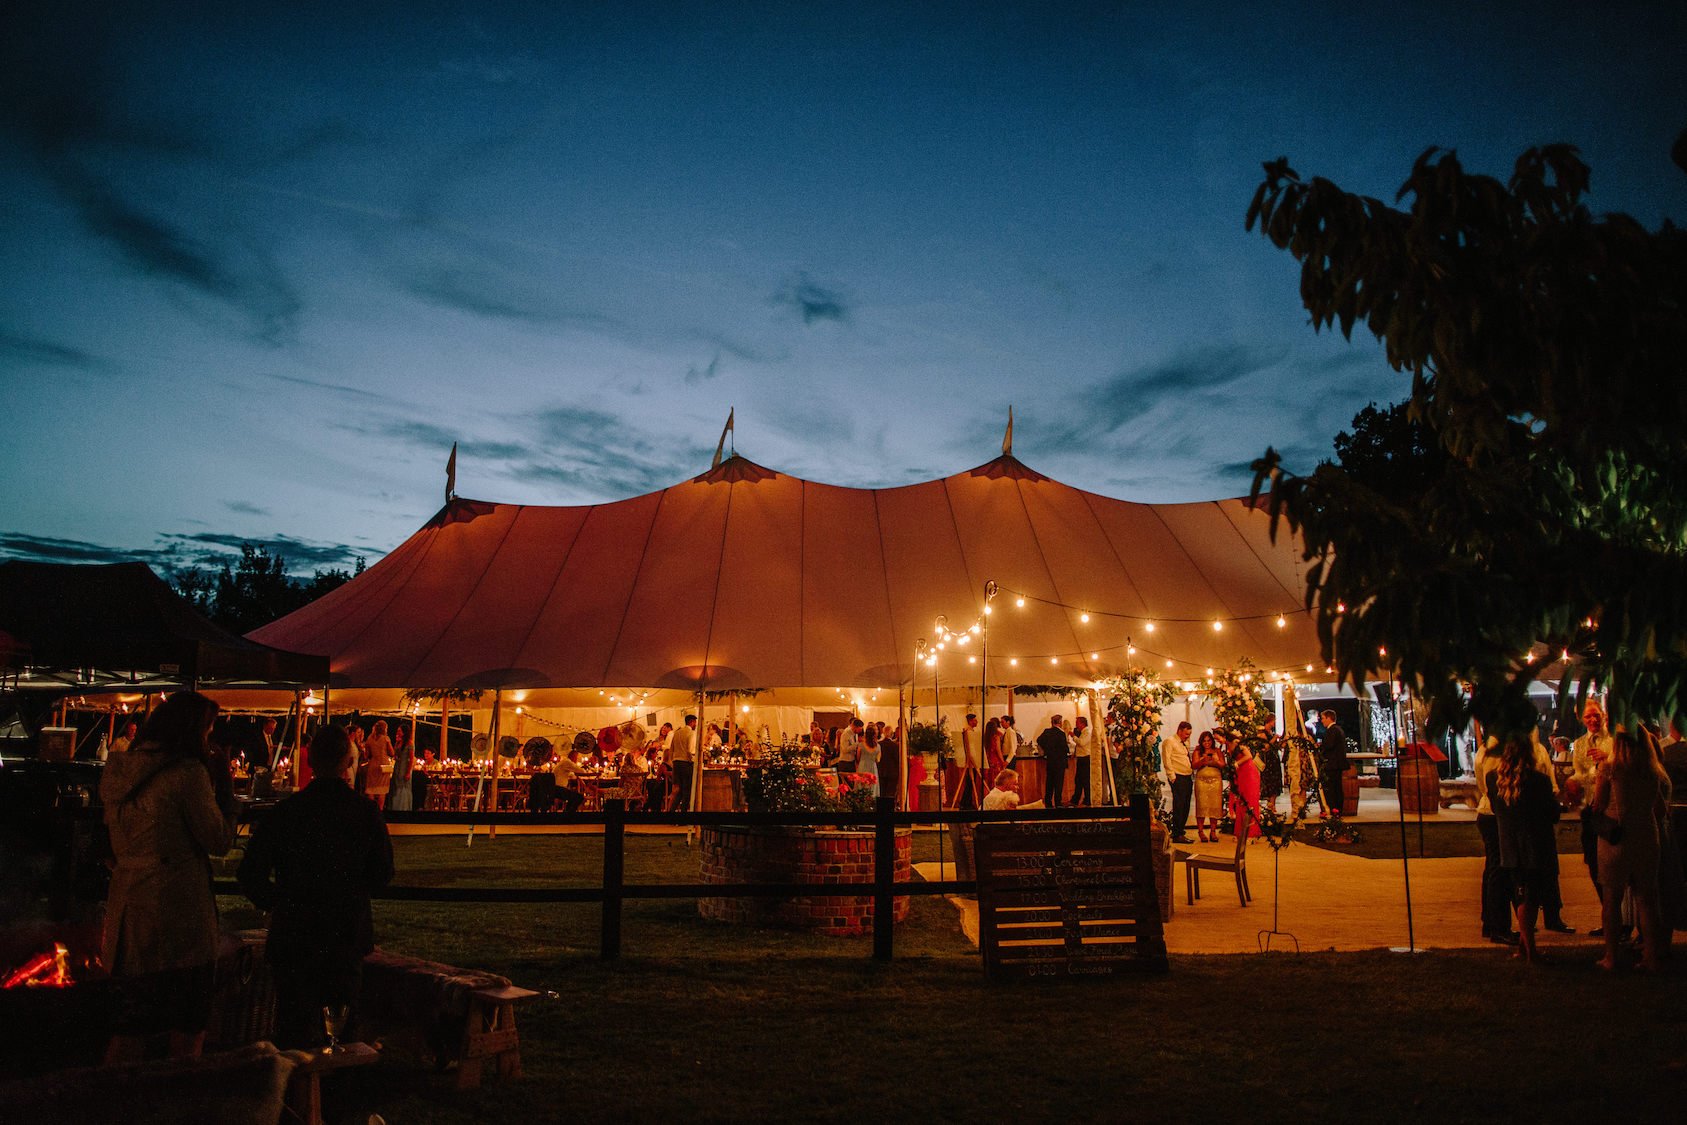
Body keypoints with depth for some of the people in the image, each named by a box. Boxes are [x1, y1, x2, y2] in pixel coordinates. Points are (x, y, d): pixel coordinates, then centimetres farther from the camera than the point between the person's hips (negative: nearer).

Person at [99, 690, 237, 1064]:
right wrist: (226, 789, 1)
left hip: (128, 908, 7)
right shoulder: (188, 771, -15)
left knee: (132, 1023, 17)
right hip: (178, 911, -7)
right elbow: (218, 840, -11)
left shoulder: (118, 770, 9)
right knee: (188, 1031, 7)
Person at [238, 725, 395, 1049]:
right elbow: (382, 874, 1)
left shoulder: (285, 811, -12)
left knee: (296, 1026, 9)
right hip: (350, 933, 2)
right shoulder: (367, 811, -8)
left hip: (295, 935, -2)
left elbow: (251, 875, -9)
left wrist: (276, 902, 10)